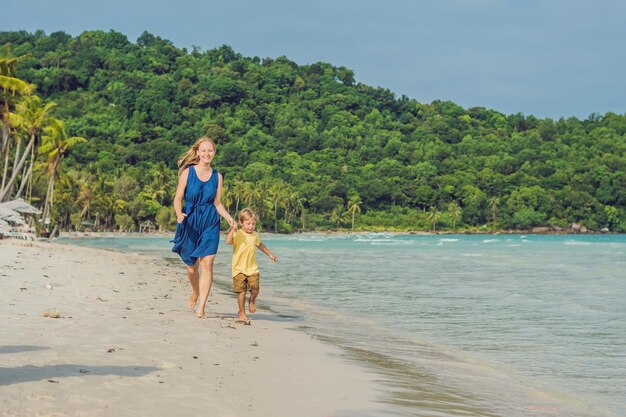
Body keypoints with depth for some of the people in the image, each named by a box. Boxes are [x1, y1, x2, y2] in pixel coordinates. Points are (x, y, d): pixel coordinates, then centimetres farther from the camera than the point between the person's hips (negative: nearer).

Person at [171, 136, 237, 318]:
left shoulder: (217, 176, 7)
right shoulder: (187, 172, -1)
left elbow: (217, 203, 12)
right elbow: (178, 198, -2)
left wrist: (229, 218, -4)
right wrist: (179, 213, -22)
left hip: (210, 223, 1)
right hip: (190, 221, -1)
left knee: (207, 264, -13)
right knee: (191, 267, 8)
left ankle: (201, 307, -12)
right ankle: (195, 293, 40)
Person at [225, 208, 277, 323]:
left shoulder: (255, 235, 9)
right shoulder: (237, 234, -9)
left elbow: (259, 244, 29)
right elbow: (228, 241, -27)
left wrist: (269, 254, 35)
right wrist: (232, 230, -37)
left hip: (252, 268, 4)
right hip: (239, 269, -4)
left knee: (255, 289, -9)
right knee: (241, 292, -5)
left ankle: (252, 301, 26)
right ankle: (242, 314, 8)